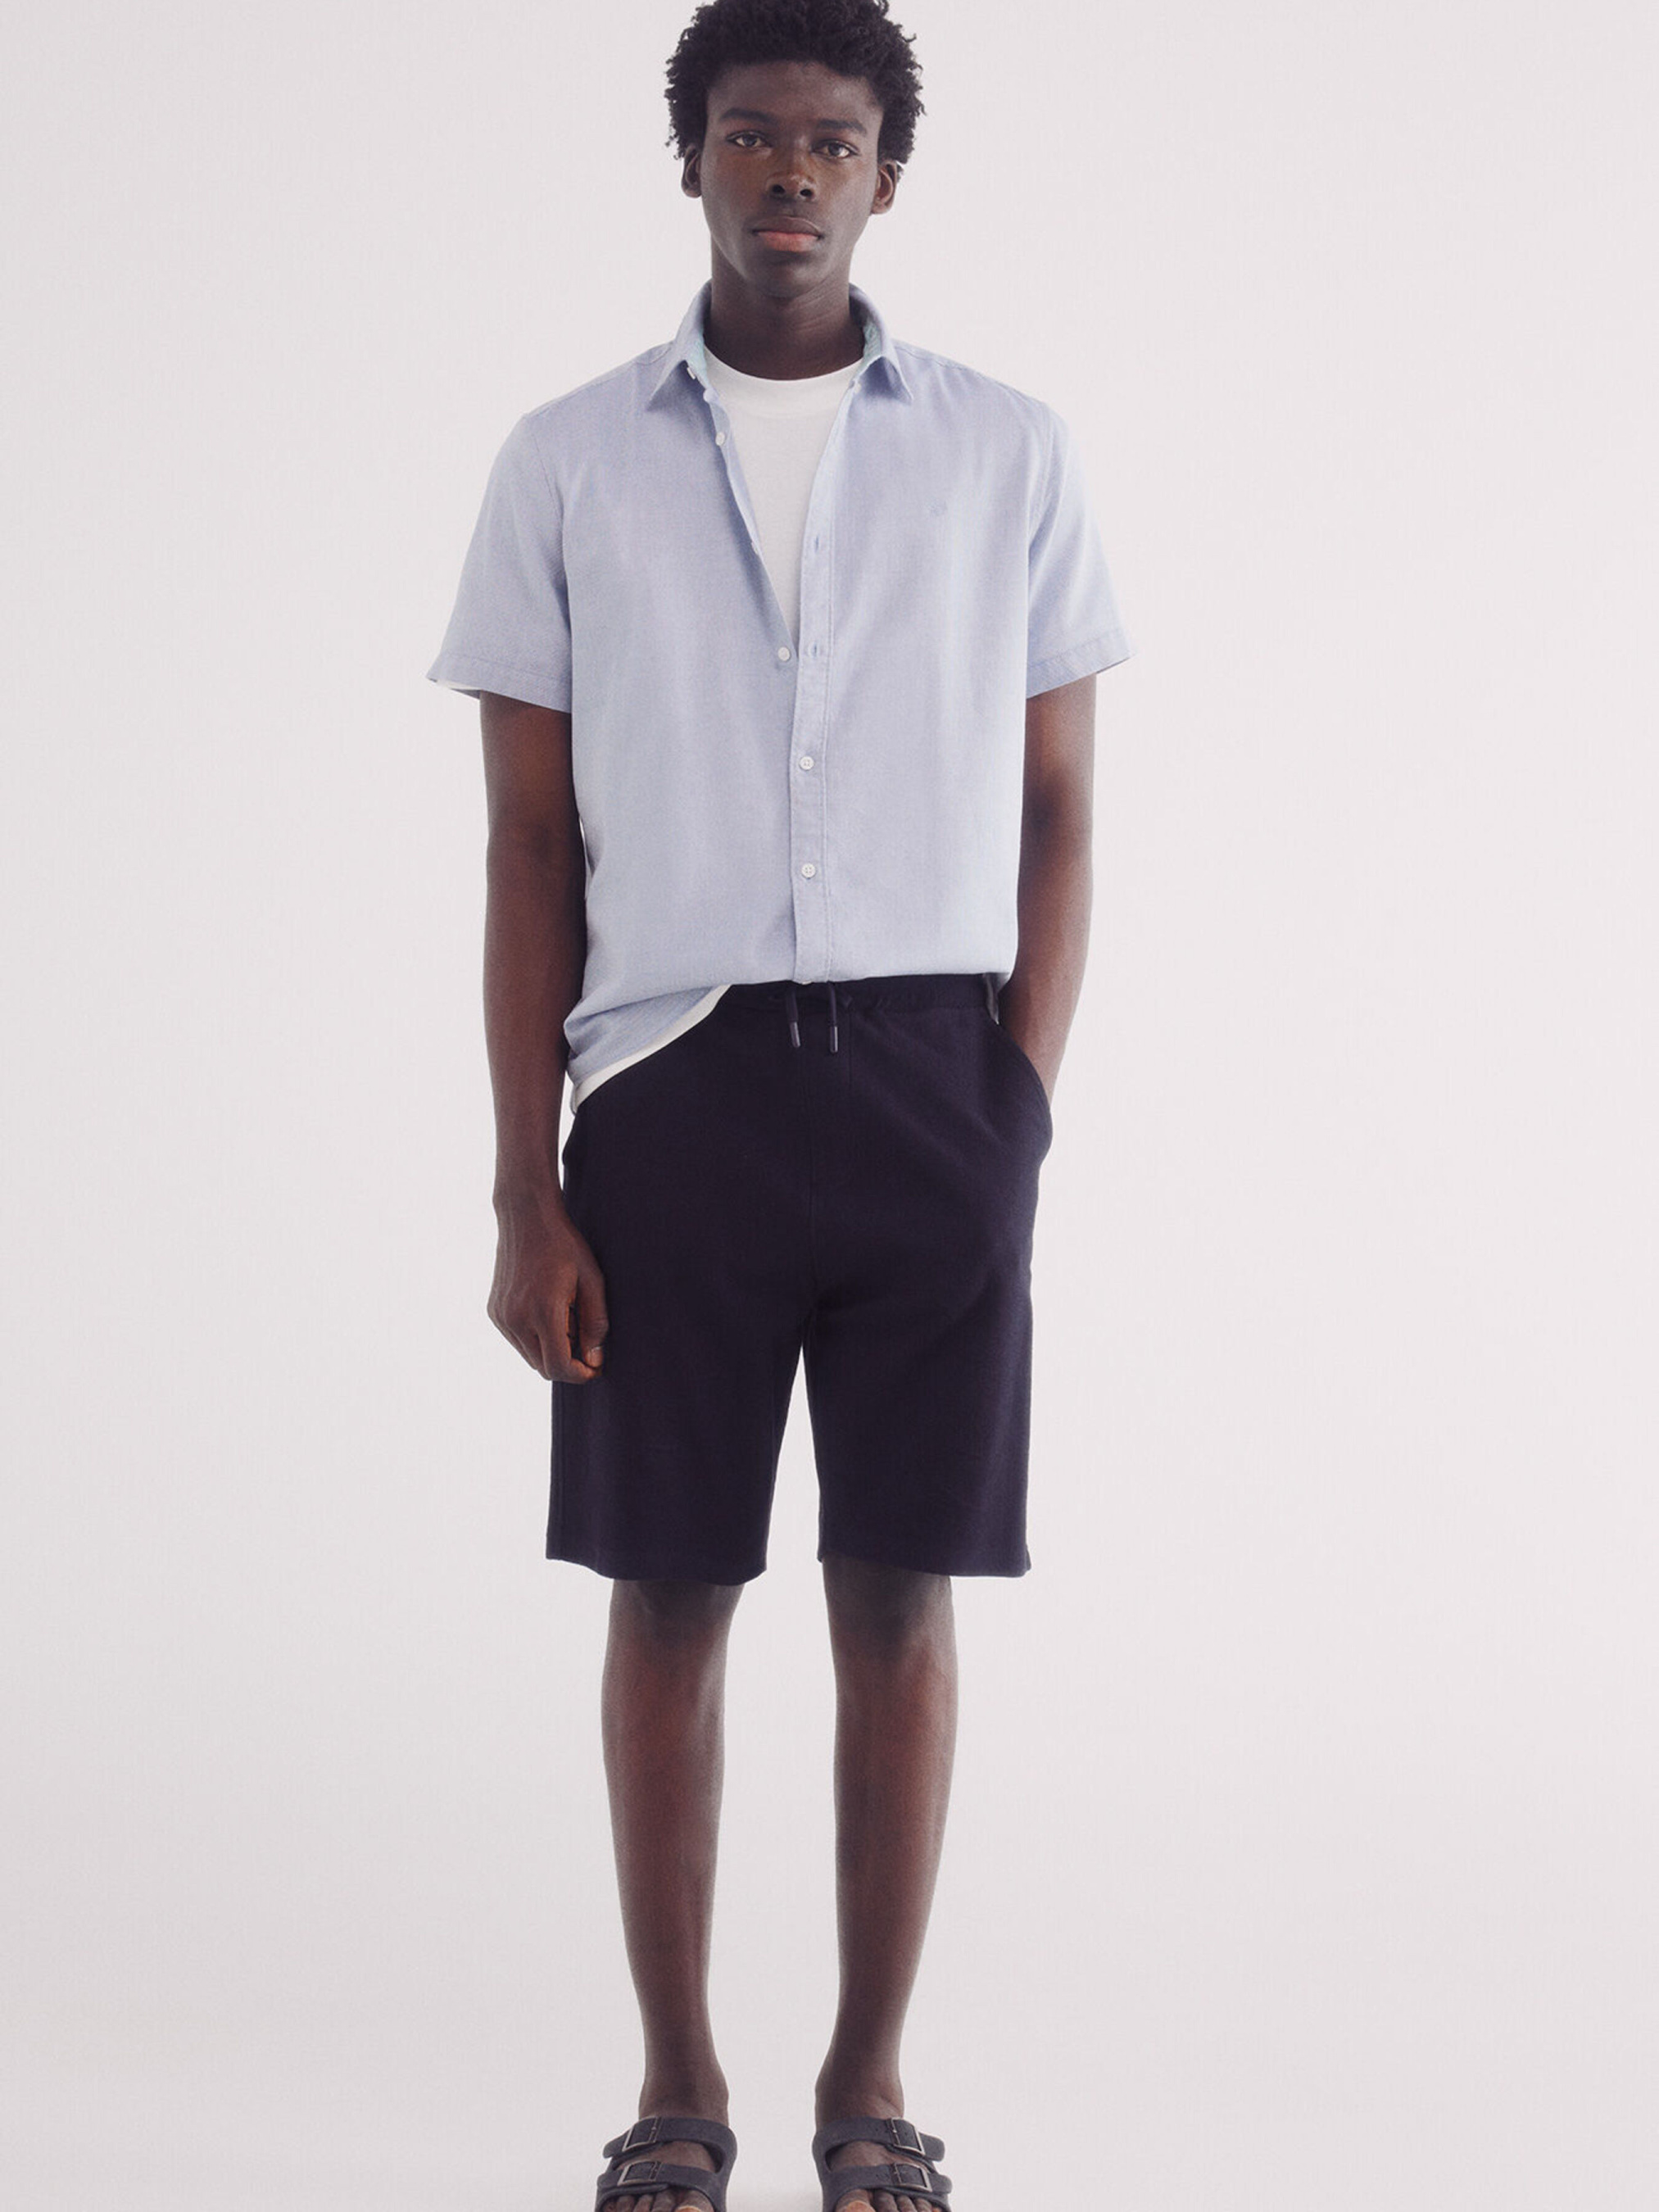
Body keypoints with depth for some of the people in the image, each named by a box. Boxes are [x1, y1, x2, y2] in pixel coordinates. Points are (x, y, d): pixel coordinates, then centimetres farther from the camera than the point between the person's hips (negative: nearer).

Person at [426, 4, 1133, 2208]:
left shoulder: (1010, 451, 6)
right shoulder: (569, 462, 5)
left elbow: (1055, 807, 8)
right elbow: (531, 844, 4)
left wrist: (1024, 1121, -3)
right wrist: (525, 1193, -2)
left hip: (933, 1077, 0)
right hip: (672, 1076, 0)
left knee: (901, 1592, 5)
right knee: (670, 1593, 4)